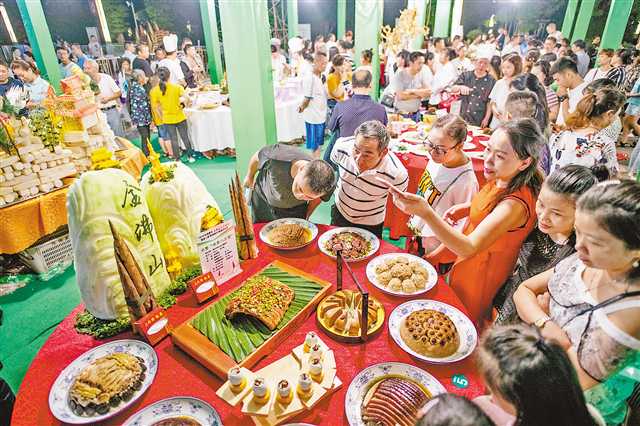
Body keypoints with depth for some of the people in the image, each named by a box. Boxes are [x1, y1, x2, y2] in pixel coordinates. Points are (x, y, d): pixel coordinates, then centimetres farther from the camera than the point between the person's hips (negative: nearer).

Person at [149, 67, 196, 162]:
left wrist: (161, 118, 10)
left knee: (174, 139, 11)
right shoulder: (177, 87, -13)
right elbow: (187, 100, -17)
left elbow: (156, 107, -2)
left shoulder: (154, 91, -7)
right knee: (185, 137, 13)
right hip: (180, 117, -1)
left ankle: (177, 159, 19)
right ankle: (190, 156, 23)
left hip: (167, 119, 1)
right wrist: (184, 102, 5)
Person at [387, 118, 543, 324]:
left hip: (483, 270, -6)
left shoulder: (516, 204, -38)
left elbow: (469, 248, -47)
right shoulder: (501, 179, -12)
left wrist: (426, 213, -61)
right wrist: (467, 207, -8)